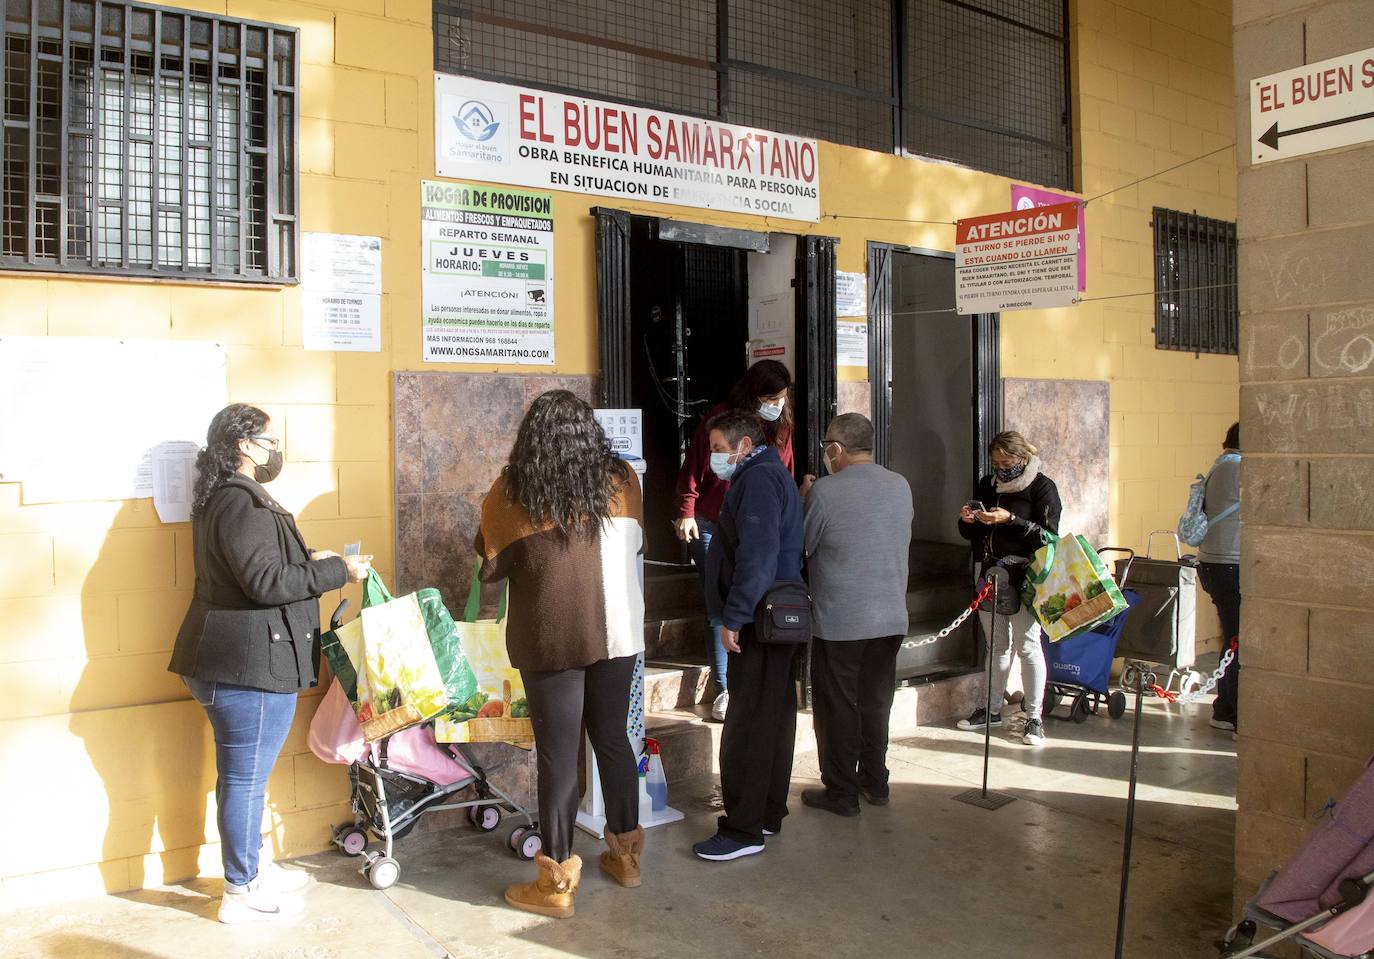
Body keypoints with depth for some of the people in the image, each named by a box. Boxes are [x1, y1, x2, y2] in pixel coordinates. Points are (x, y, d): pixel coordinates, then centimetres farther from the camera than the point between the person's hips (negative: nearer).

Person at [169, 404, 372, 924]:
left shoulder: (226, 498, 15)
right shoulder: (240, 502, -19)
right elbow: (266, 583, -25)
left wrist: (308, 561, 12)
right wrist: (338, 570, -17)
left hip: (239, 660, 11)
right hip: (250, 665, -11)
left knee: (243, 775, 21)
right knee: (245, 778, 1)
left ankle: (249, 867, 35)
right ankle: (240, 893, 13)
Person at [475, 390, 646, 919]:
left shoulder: (514, 490, -9)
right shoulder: (621, 479, -1)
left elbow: (491, 562, -1)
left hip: (551, 639, -3)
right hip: (617, 632, 4)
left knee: (558, 753, 4)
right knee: (613, 739, 17)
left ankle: (557, 881, 14)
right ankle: (626, 854, 31)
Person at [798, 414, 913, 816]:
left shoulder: (824, 491, -16)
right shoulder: (901, 485, 2)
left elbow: (801, 546, -7)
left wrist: (803, 496, 7)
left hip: (839, 621, -5)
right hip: (891, 617, 6)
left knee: (837, 707, 8)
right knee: (875, 703, 19)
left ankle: (841, 792, 16)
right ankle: (874, 781, 30)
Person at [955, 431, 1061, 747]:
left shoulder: (1041, 487, -5)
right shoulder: (986, 485, 13)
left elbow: (1048, 535, -14)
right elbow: (970, 534, 17)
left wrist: (1010, 520, -22)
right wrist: (967, 520, -5)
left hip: (1022, 575, -6)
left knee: (1027, 645, -4)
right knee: (997, 644, 14)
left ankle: (1034, 717, 4)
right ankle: (992, 709, 23)